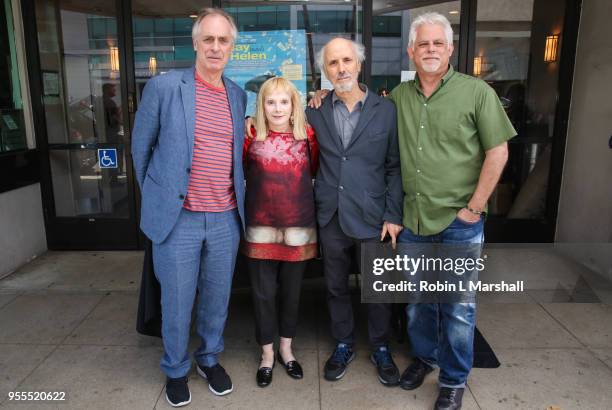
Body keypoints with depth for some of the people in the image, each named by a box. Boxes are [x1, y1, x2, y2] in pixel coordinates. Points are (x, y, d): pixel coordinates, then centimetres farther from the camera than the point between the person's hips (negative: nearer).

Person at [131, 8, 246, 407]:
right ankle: (176, 369, 34)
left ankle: (210, 358, 40)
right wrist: (158, 194, 9)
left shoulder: (239, 96, 7)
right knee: (176, 301, 10)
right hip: (177, 218, -3)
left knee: (217, 297, 16)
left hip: (226, 219, 4)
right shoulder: (163, 86, -6)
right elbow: (142, 146, 3)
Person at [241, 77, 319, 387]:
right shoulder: (250, 136, -4)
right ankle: (267, 354, 31)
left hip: (298, 227, 1)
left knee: (291, 290, 15)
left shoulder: (307, 135, 0)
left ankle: (286, 349, 37)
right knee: (263, 292, 10)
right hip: (261, 227, -1)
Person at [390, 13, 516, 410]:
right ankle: (424, 355, 42)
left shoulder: (477, 92, -6)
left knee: (457, 306, 7)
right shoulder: (399, 95, 6)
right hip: (412, 220, 4)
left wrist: (474, 208, -10)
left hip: (458, 222, -3)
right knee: (417, 299, 18)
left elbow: (497, 153, -7)